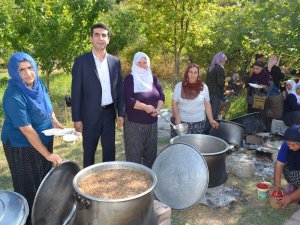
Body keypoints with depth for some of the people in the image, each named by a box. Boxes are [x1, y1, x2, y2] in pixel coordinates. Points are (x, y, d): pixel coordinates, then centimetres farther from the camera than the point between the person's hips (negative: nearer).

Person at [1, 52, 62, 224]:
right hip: (22, 146, -7)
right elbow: (27, 130, -29)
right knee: (29, 184, 9)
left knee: (44, 178, 23)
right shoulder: (14, 96, -28)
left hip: (44, 139, 8)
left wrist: (54, 121, -6)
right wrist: (48, 154, -27)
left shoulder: (39, 83, -7)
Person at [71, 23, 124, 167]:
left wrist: (121, 113, 3)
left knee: (110, 150, 14)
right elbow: (76, 92, -7)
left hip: (109, 113, 4)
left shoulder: (115, 62, 5)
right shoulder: (81, 61, -7)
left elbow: (119, 89, 8)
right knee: (89, 151, 11)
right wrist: (76, 118, -9)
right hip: (90, 115, -3)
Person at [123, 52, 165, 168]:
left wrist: (158, 109, -11)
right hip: (134, 123, -5)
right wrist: (145, 107, -22)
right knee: (134, 153, 0)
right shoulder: (130, 79, -5)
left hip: (152, 122, 5)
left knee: (151, 152, 12)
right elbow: (128, 99, -16)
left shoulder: (153, 79, 11)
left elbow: (161, 96, 8)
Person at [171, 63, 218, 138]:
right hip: (181, 121, 0)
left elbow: (207, 104, 7)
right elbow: (174, 103, 0)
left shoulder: (203, 87, 1)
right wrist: (177, 119, -11)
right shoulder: (179, 86, -1)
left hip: (198, 123, 1)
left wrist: (211, 120, 2)